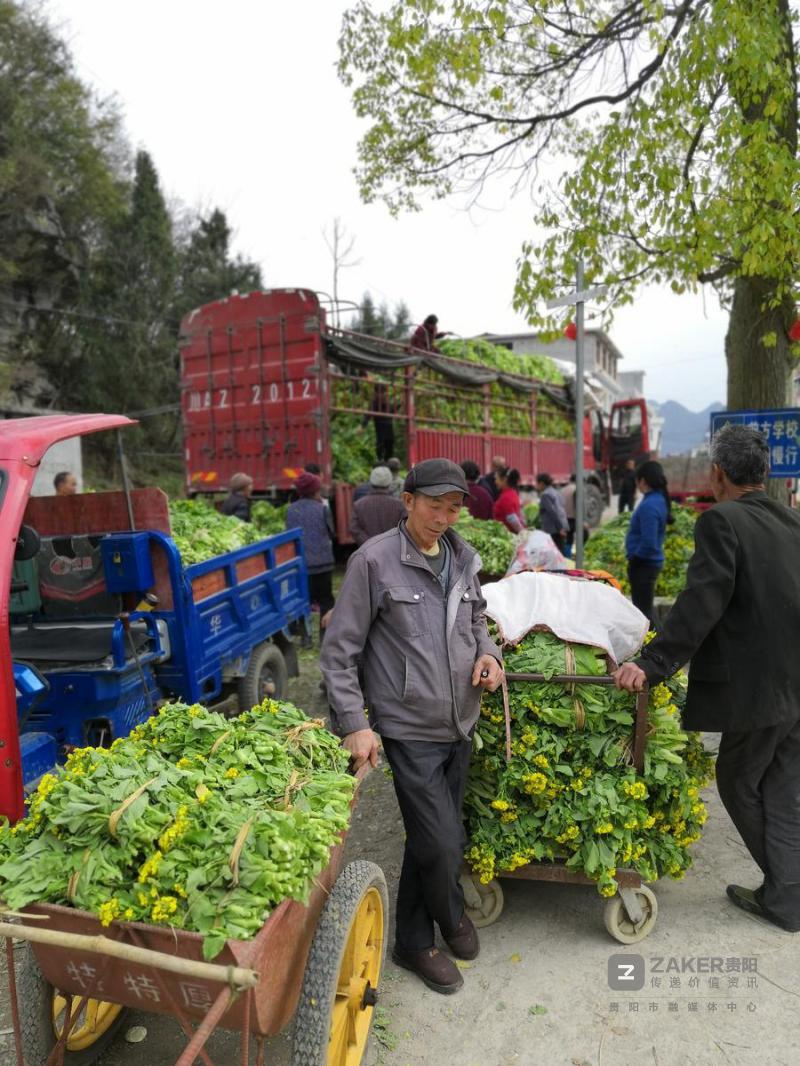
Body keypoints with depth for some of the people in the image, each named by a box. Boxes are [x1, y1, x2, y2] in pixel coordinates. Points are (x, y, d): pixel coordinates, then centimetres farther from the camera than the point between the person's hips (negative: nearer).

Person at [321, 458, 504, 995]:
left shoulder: (463, 558, 4)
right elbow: (340, 651, -11)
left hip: (460, 725, 6)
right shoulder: (374, 560, -14)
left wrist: (488, 653, -2)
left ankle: (415, 943, 41)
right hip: (410, 729, -6)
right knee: (442, 843, -4)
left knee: (432, 839, 18)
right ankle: (452, 916, 30)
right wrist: (354, 724, -16)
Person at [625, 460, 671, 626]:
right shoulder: (660, 499, 7)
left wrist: (633, 559, -12)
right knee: (645, 607, 20)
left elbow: (648, 544, -26)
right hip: (652, 562, 10)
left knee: (643, 609, -2)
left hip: (644, 564, -10)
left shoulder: (649, 505, -22)